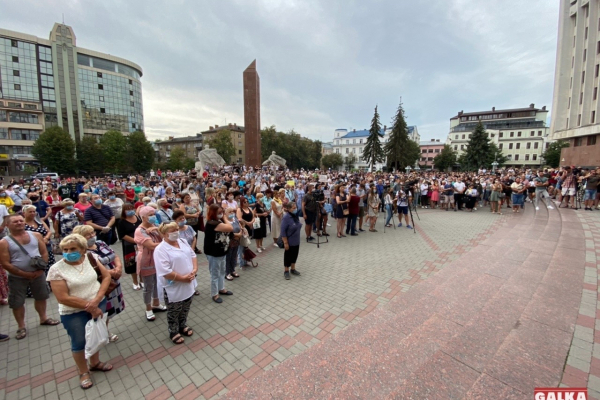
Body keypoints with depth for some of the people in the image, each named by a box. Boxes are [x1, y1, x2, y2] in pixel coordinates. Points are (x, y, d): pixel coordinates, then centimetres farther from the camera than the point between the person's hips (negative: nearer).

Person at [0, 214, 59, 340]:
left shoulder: (36, 235, -1)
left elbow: (44, 252, 0)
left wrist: (41, 269, -12)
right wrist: (25, 274, -17)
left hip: (38, 274, 3)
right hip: (17, 277, -3)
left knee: (41, 297, 16)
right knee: (17, 302, 7)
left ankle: (43, 318, 36)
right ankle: (21, 327, 26)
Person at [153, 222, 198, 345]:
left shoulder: (183, 242, 1)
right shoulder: (161, 249, -22)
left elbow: (193, 255, 6)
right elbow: (165, 272, -27)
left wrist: (195, 269, -10)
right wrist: (182, 278, -23)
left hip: (188, 285, 6)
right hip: (173, 288, -6)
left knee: (185, 310, 24)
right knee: (174, 313, 16)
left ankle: (183, 326, 46)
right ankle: (174, 332, 38)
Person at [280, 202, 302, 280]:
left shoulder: (296, 216, 1)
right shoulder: (286, 217, -22)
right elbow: (283, 231, -22)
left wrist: (297, 238, 15)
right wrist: (285, 242, -21)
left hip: (296, 241, 7)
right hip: (289, 241, -7)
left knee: (295, 255, 18)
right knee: (288, 256, 7)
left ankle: (293, 269, 35)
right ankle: (286, 271, 24)